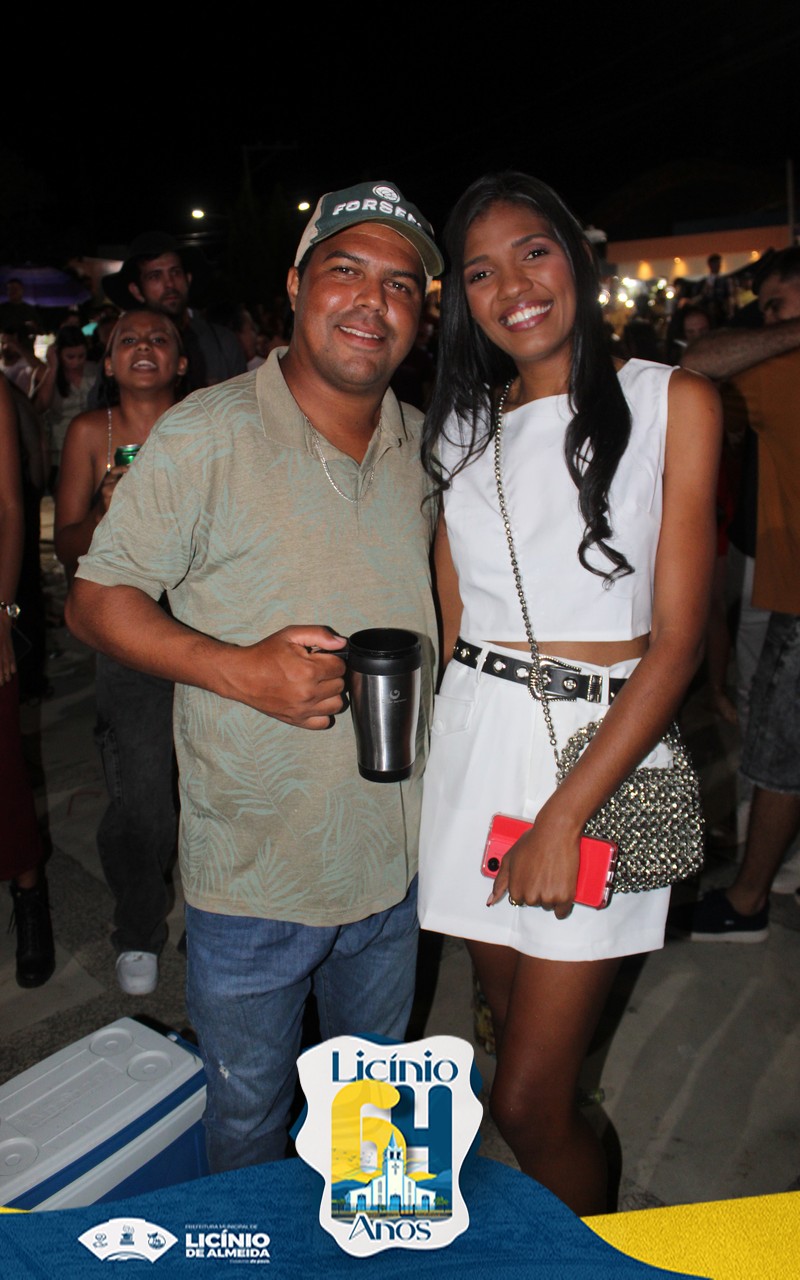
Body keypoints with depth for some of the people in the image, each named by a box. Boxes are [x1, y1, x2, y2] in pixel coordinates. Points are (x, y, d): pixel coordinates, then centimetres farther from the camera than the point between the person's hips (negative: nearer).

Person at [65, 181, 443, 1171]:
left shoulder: (425, 445, 3)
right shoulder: (205, 436, -14)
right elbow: (95, 599, -12)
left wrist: (433, 691, 4)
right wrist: (240, 669, -26)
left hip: (393, 858, 5)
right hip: (249, 871, -5)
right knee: (246, 1119, 19)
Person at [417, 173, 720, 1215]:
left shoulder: (672, 403, -2)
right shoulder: (463, 430, 11)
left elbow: (678, 637, -8)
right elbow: (451, 621, 11)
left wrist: (567, 814, -15)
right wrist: (421, 766, 0)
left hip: (606, 748, -4)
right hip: (477, 740, 4)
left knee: (526, 1102, -1)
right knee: (521, 1038, 18)